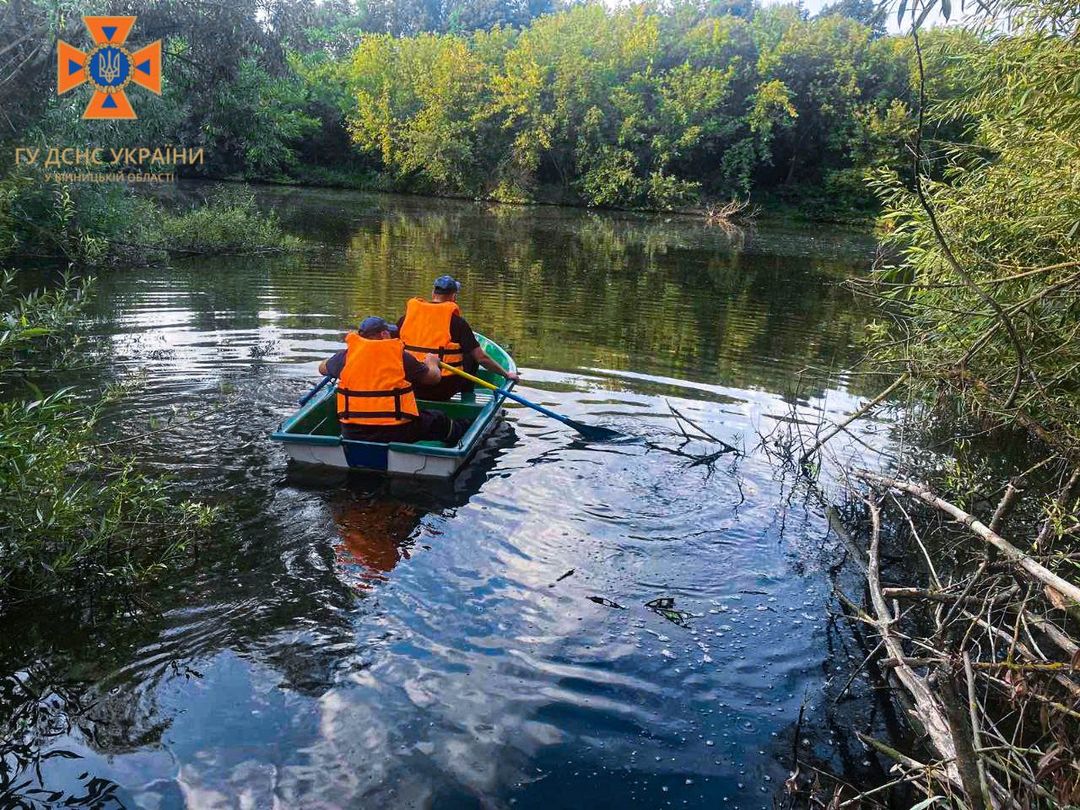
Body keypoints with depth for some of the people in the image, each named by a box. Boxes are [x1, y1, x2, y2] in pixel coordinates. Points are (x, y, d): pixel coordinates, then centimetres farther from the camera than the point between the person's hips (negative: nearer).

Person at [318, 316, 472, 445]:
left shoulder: (346, 355, 1)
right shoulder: (401, 356, -6)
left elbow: (322, 368, 22)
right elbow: (433, 377, 6)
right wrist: (432, 362, 29)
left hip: (352, 434, 3)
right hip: (397, 434, -2)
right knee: (439, 421, 22)